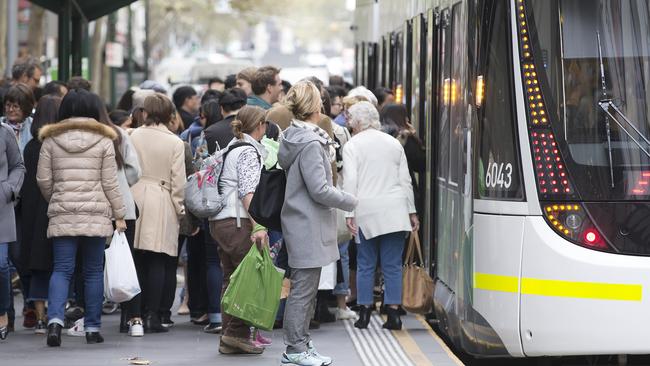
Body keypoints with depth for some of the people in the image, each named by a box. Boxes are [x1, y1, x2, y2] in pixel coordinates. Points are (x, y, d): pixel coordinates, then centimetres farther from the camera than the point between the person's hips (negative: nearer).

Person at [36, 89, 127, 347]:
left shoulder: (51, 140, 3)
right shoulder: (103, 140, -1)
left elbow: (43, 179, 5)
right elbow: (110, 183, -1)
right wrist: (119, 214, 7)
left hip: (62, 215, 1)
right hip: (96, 215, -1)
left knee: (61, 269, 2)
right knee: (93, 272, 8)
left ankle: (55, 318, -20)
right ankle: (92, 328, 10)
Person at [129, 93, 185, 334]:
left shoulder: (133, 136, 0)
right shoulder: (175, 143, -3)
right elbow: (178, 181, -2)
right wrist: (180, 208, 9)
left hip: (135, 198, 2)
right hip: (162, 205, -2)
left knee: (137, 260, 10)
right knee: (157, 261, 0)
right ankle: (152, 316, -4)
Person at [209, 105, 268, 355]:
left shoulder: (232, 148, 20)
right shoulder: (248, 151, -9)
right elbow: (248, 192, -20)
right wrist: (258, 226, -26)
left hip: (219, 220, 10)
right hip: (237, 221, -10)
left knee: (232, 279, 11)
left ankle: (228, 339, 12)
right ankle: (237, 332, -8)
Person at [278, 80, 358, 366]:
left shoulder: (292, 137, 11)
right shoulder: (310, 144, -19)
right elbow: (320, 190, -19)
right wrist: (350, 202, -6)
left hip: (300, 222, 10)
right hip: (309, 226, -10)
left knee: (306, 288, 15)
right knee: (304, 287, -4)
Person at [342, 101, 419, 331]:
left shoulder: (352, 145, 0)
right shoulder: (394, 143, 13)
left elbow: (350, 181, -7)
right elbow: (405, 180, 13)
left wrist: (349, 214, -7)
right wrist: (412, 212, 16)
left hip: (366, 212, -2)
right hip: (395, 212, 3)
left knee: (365, 264, 5)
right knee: (393, 264, 2)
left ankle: (364, 313, 6)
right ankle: (393, 313, -1)